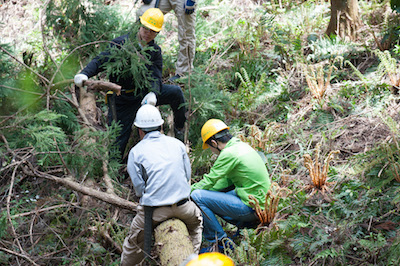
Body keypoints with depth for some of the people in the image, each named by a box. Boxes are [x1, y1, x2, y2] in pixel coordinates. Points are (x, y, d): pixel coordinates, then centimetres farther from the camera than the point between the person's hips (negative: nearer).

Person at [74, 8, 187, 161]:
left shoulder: (155, 51, 1)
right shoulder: (122, 43, -12)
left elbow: (156, 77, -10)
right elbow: (101, 61, -20)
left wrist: (153, 93, -33)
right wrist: (84, 74, -40)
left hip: (144, 93, 3)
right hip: (122, 99, -3)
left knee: (175, 92, -15)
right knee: (118, 142, -6)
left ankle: (179, 130, 0)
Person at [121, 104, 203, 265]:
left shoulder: (136, 152, 0)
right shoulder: (177, 144, 9)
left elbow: (139, 187, -4)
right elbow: (187, 176, 11)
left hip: (153, 210, -2)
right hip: (183, 207, 3)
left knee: (133, 244, 19)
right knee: (196, 222, 35)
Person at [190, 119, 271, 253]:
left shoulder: (229, 154, -18)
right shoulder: (242, 146, 11)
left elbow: (209, 181, -12)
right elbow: (228, 181, 19)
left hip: (251, 206, -10)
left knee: (197, 196, -14)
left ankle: (221, 242, -6)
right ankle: (246, 224, 14)